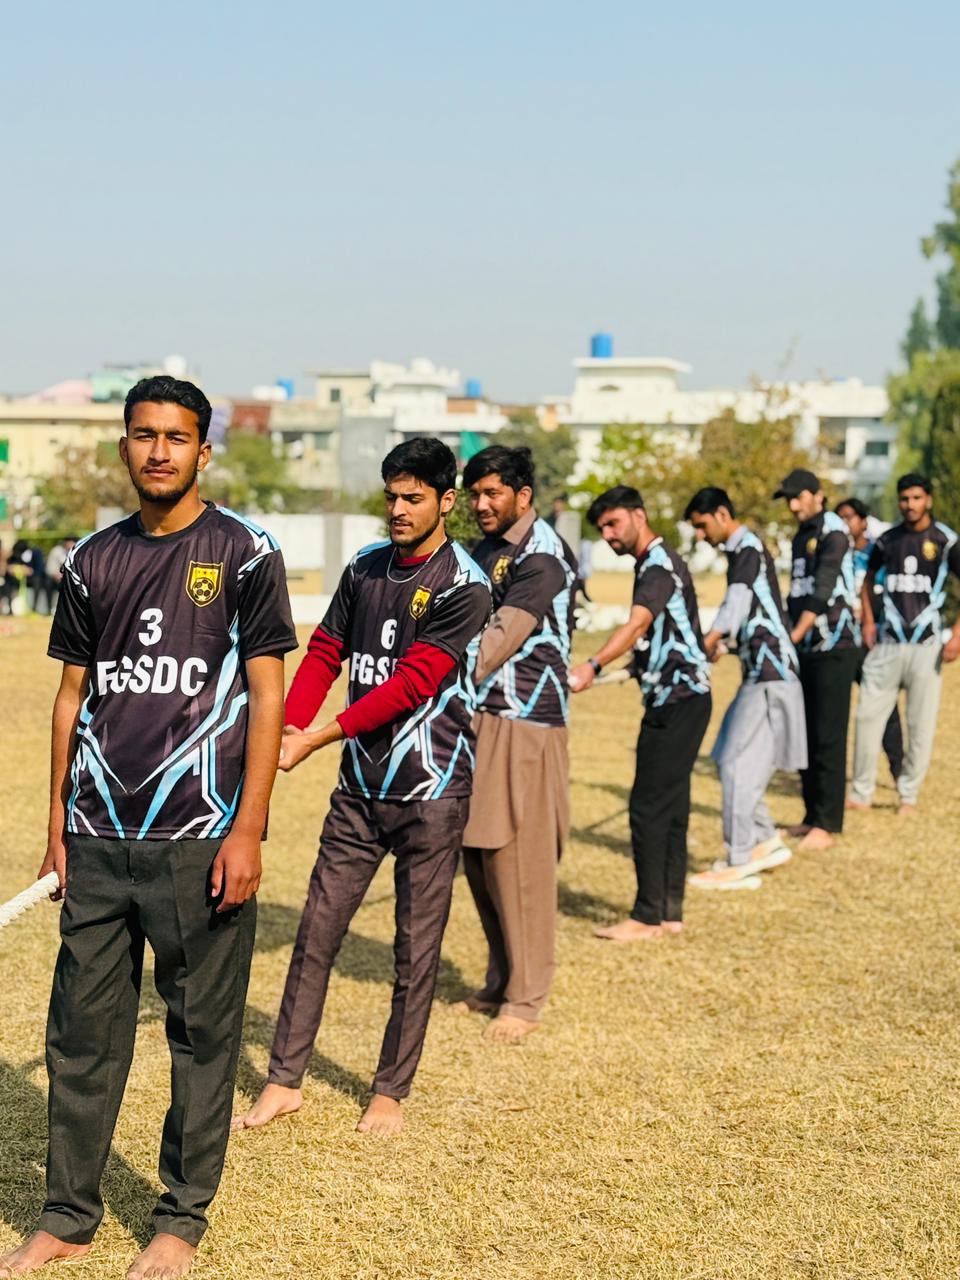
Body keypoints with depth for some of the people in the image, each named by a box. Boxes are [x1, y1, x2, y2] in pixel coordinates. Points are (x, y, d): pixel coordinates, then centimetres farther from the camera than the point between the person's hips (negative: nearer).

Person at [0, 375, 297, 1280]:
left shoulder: (242, 554, -3)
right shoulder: (92, 562, 10)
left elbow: (267, 696, -5)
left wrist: (248, 831, -10)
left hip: (199, 840, -4)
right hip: (97, 838, 4)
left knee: (202, 1035, 5)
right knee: (82, 1029, 9)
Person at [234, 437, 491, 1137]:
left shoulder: (464, 586, -12)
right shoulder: (365, 568, 8)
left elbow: (412, 684, -19)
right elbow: (324, 654, 7)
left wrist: (319, 738, -22)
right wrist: (285, 731, -10)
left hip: (431, 794, -5)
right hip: (359, 788, 5)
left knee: (416, 949, 4)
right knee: (316, 933, 6)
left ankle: (391, 1093, 17)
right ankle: (284, 1080, 16)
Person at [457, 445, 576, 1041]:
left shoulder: (541, 557, -12)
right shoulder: (485, 549, 15)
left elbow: (500, 639, -21)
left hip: (523, 723, -8)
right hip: (479, 717, 8)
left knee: (518, 860, -5)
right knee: (478, 856, 11)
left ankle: (525, 998, 5)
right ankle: (500, 982, 24)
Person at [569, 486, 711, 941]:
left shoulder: (659, 564, -15)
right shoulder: (653, 563, 17)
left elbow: (637, 623, -32)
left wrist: (592, 665, -45)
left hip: (677, 699, -10)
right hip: (674, 698, 10)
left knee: (649, 806, -8)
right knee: (669, 807, 11)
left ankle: (647, 916, -3)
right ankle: (669, 911, 15)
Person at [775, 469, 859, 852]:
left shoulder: (833, 533, -10)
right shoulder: (800, 537, 16)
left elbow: (822, 592, -20)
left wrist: (795, 634, -27)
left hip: (834, 648, -8)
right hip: (805, 649, 9)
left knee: (828, 737, -7)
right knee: (803, 734, 10)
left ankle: (827, 825, -5)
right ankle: (812, 816, 18)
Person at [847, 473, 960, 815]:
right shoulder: (887, 540, 7)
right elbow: (869, 579, 22)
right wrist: (868, 621, 9)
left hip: (926, 644, -3)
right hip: (888, 642, 3)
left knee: (921, 724, -1)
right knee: (867, 715, 0)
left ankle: (909, 796, 11)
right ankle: (861, 793, 9)